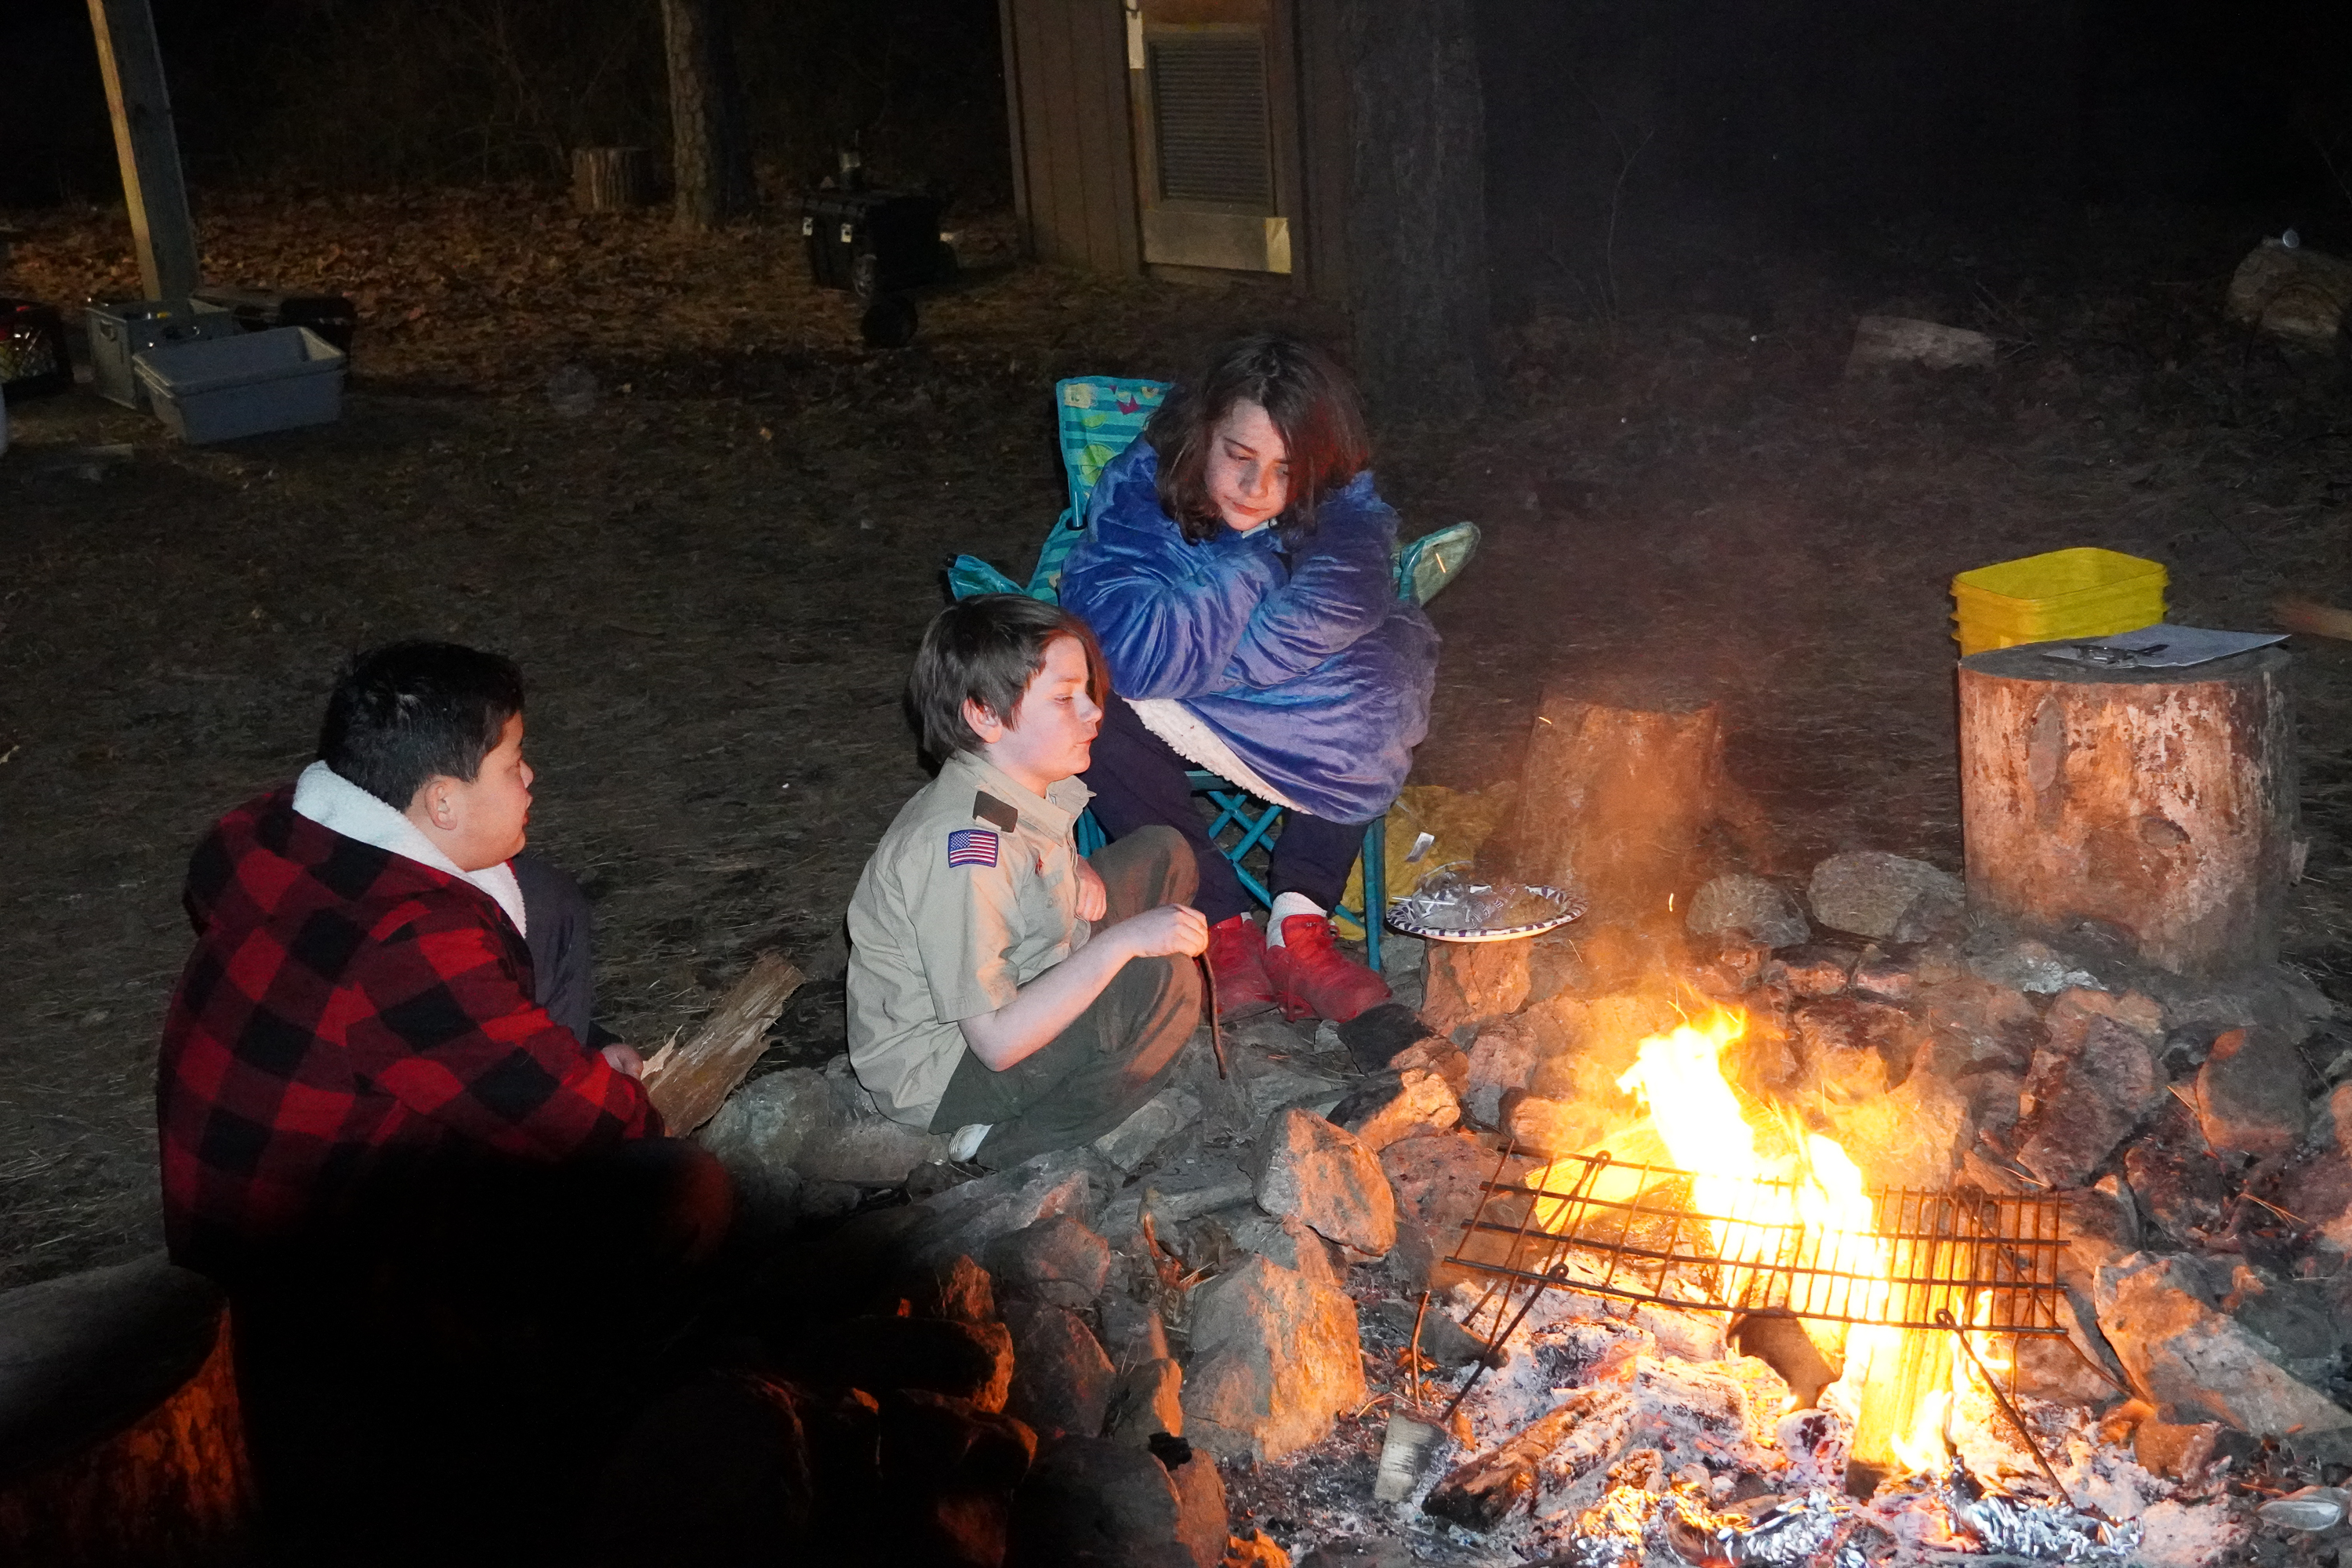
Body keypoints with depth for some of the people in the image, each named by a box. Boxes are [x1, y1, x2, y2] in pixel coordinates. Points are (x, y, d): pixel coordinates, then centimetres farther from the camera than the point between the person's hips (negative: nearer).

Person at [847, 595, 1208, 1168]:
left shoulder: (1030, 785, -6)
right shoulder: (961, 850, -33)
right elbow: (997, 1042, -34)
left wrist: (1076, 873, -4)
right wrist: (1121, 942, -34)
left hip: (1015, 991, 9)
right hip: (939, 1072, -9)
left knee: (1164, 857, 9)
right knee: (1163, 982, -28)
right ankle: (1009, 1147, -11)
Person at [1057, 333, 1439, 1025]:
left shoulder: (1344, 510, -20)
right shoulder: (1137, 492, -24)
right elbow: (1131, 651, -35)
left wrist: (1181, 663, -29)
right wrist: (1259, 567, -30)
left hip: (1298, 727, 1)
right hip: (1169, 720, -1)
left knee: (1383, 692, -26)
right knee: (1093, 710, -31)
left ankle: (1298, 923, -21)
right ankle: (1224, 924, -23)